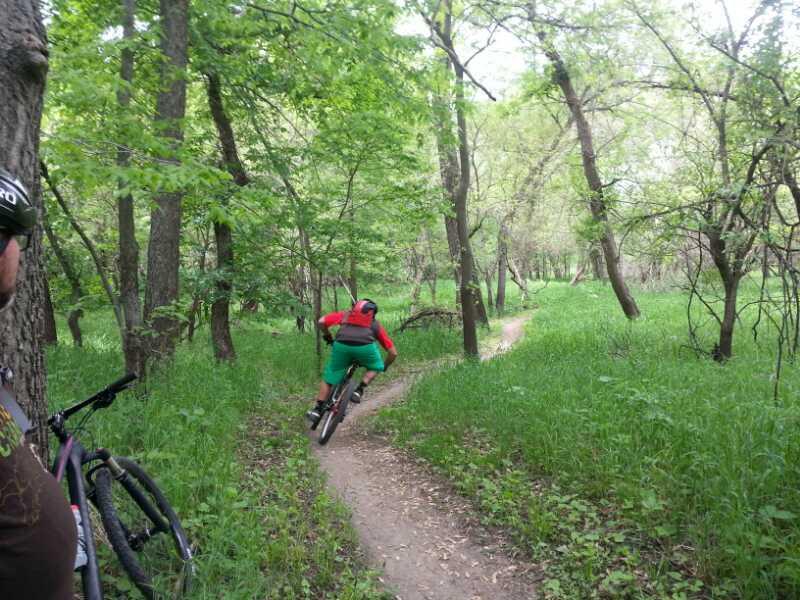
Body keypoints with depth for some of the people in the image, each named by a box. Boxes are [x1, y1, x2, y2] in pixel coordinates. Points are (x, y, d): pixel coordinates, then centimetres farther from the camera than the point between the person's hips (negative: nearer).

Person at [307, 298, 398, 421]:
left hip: (341, 345, 1)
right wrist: (384, 367, 47)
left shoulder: (346, 314, 34)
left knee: (328, 378, 22)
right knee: (375, 367, 30)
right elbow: (393, 353, 30)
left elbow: (321, 322, 20)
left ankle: (317, 410, 21)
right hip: (365, 346, -1)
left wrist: (328, 338, 37)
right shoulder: (376, 324, 33)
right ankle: (359, 391, 13)